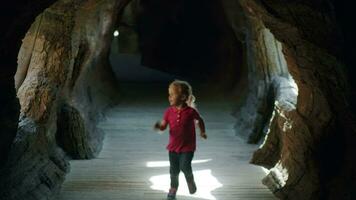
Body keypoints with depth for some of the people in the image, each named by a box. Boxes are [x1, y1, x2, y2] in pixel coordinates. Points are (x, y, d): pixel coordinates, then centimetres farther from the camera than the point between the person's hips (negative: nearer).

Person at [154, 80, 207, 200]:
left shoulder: (191, 111, -14)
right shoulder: (169, 111, -8)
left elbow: (199, 120, 6)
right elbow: (163, 126, -3)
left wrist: (202, 132, 11)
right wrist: (158, 126, -25)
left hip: (187, 147, -3)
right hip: (173, 146, 3)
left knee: (185, 167, -12)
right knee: (174, 170, 10)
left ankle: (190, 180, 22)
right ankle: (173, 188, 32)